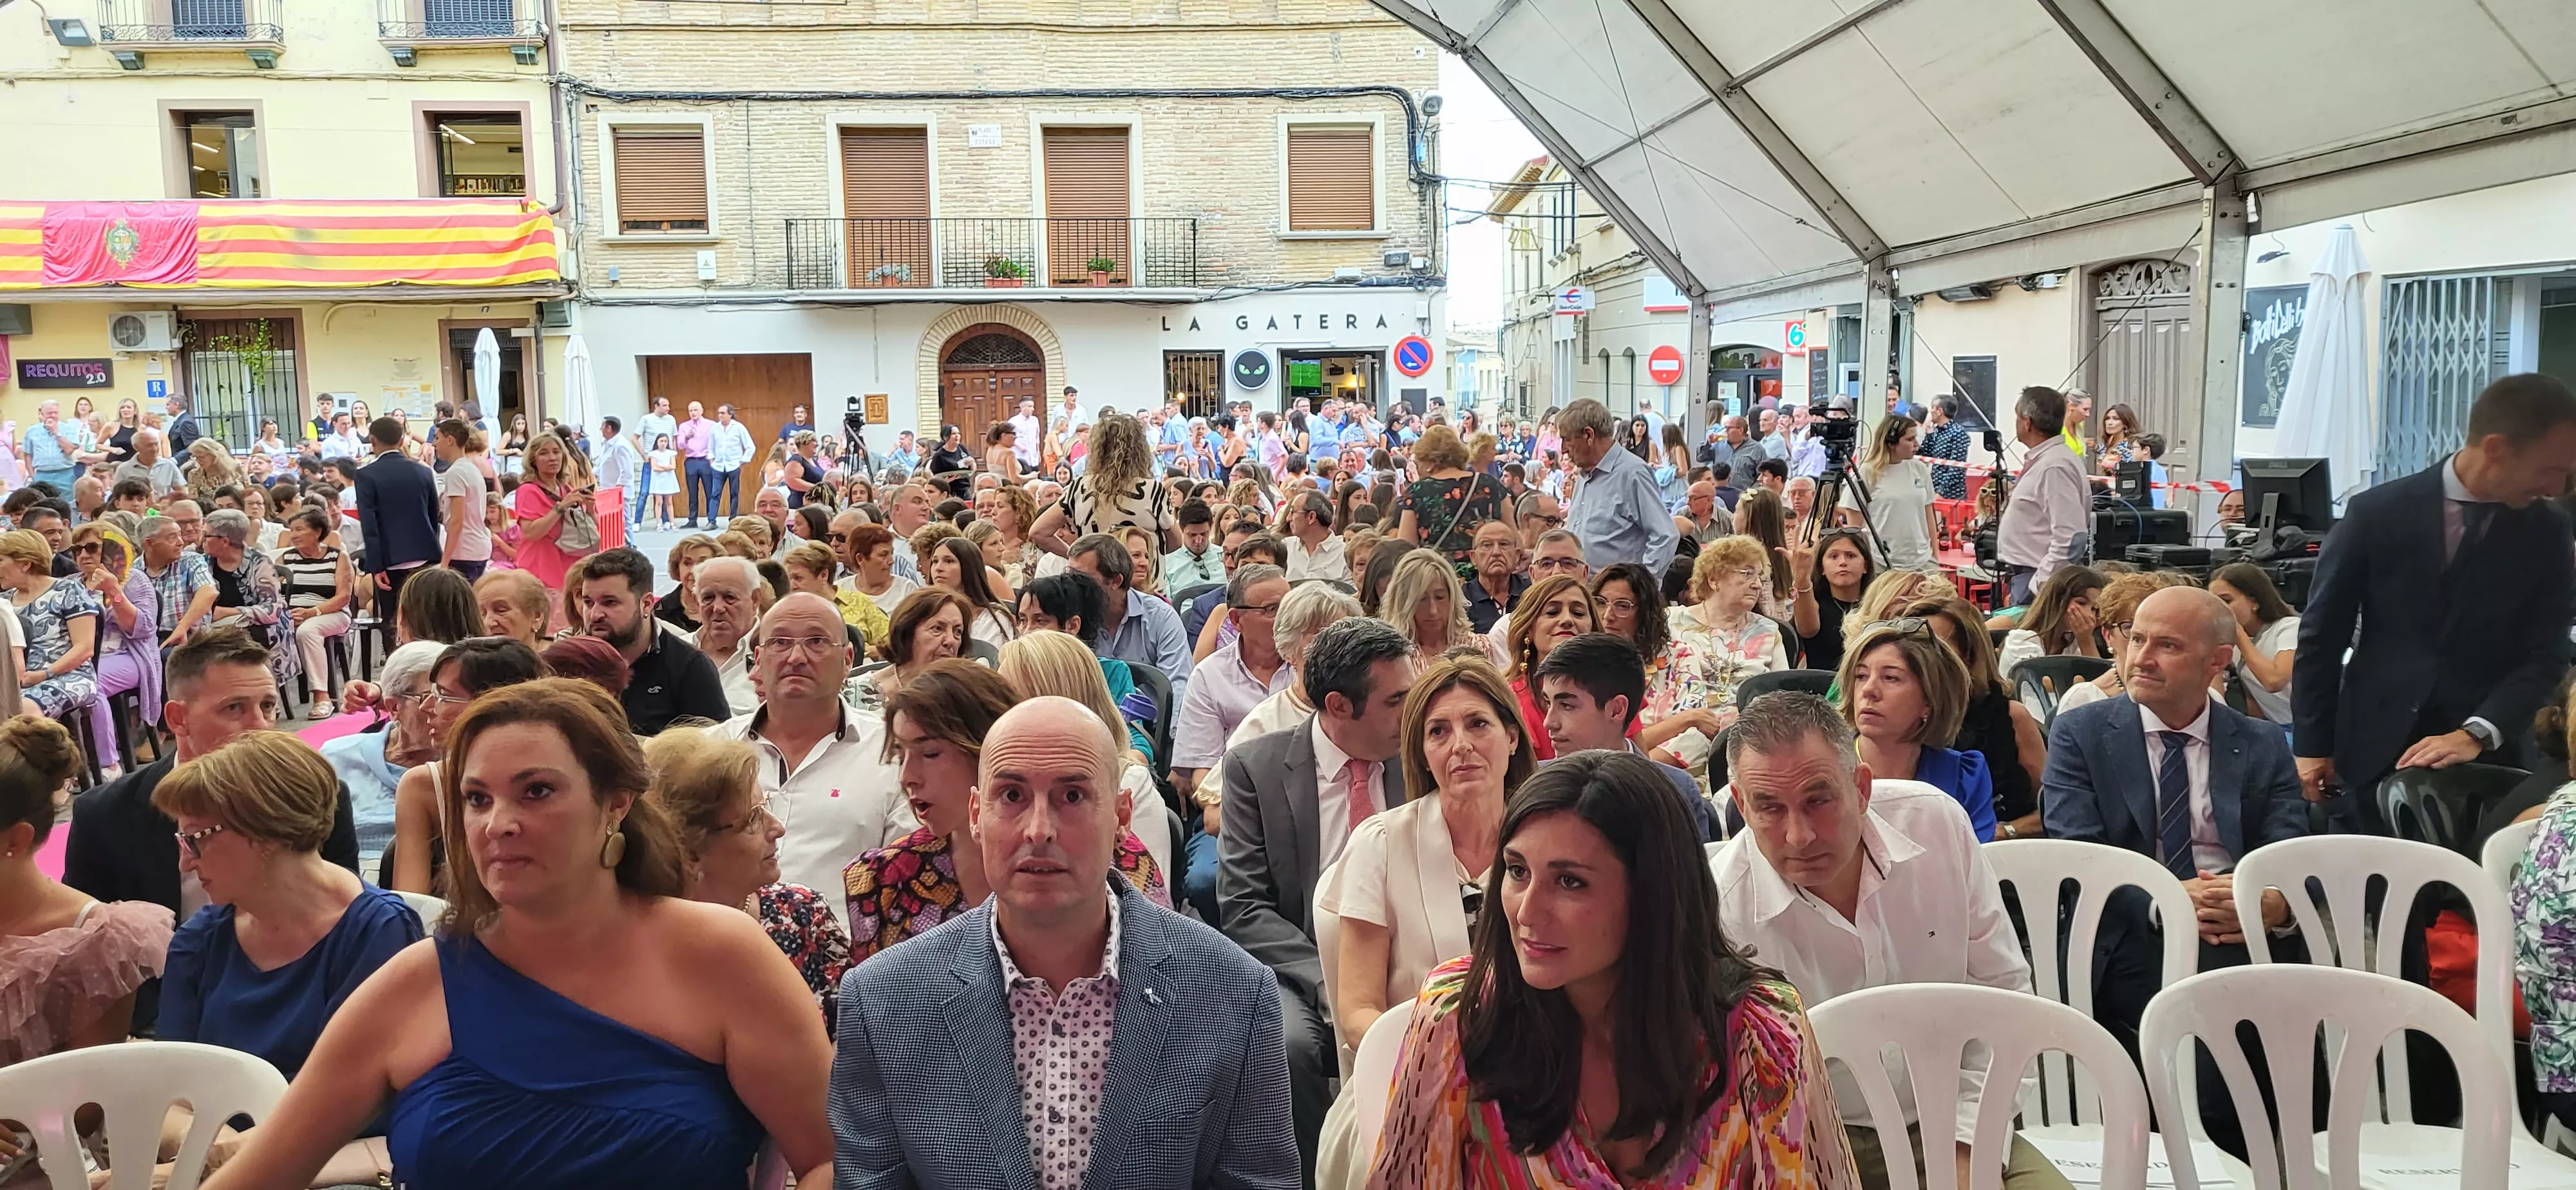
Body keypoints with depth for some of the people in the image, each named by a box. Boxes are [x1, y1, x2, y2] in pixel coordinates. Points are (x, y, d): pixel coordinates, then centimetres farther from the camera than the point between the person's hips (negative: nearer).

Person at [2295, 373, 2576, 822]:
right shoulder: (2377, 513, -6)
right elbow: (2322, 634, -1)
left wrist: (2476, 734, -17)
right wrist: (2313, 744, -1)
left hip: (2483, 758, 2)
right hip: (2374, 752, -2)